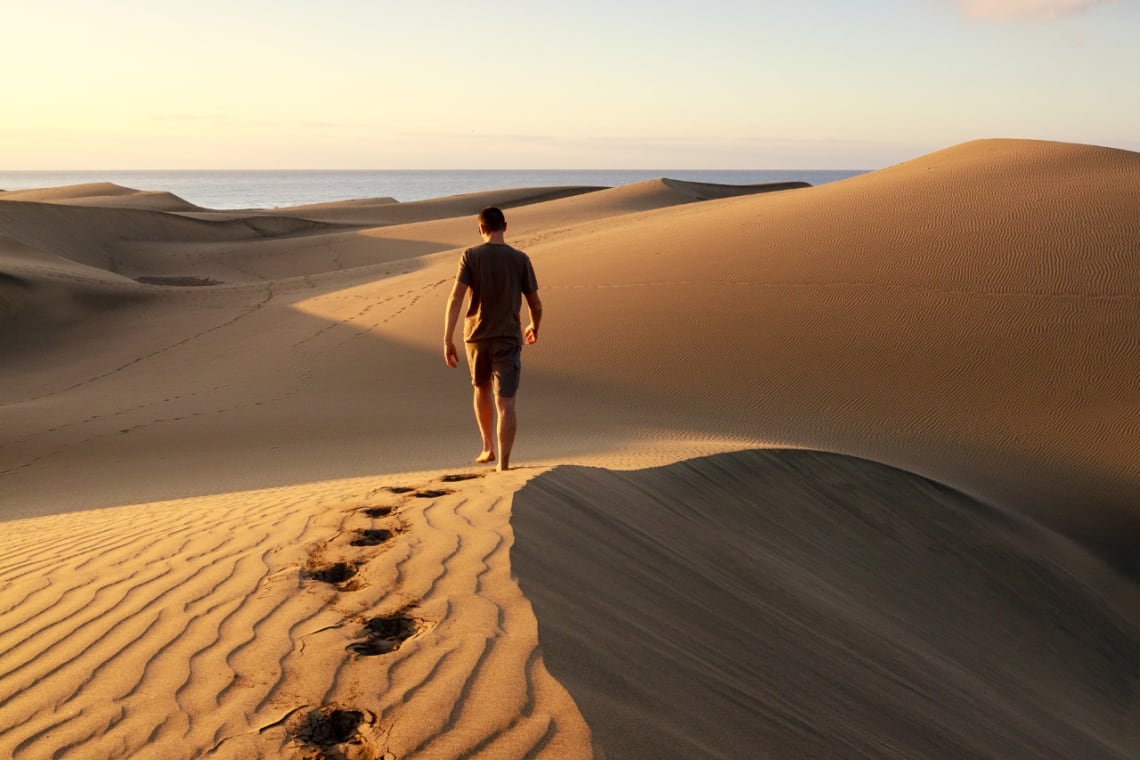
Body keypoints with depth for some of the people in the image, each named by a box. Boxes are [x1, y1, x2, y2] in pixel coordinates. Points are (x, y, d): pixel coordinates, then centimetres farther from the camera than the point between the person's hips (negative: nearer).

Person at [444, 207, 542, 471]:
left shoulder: (471, 256, -4)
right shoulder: (520, 259, -2)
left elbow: (456, 297, -13)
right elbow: (536, 304, 2)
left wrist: (447, 339, -13)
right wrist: (535, 328, 23)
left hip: (477, 336, 1)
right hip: (508, 339, -1)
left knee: (482, 388, 25)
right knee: (505, 403, -4)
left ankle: (488, 448, 33)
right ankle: (503, 464, -13)